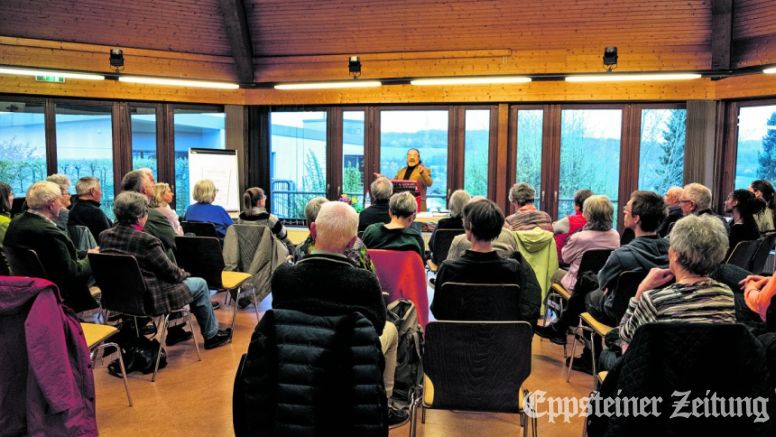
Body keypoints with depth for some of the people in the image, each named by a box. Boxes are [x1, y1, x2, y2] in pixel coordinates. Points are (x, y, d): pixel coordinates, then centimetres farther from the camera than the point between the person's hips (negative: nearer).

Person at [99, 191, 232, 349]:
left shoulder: (104, 236, -3)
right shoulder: (146, 241, -26)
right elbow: (170, 272, -15)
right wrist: (184, 273, 8)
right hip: (150, 300, -8)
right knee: (200, 284, 12)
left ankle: (174, 331, 40)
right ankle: (211, 335, 25)